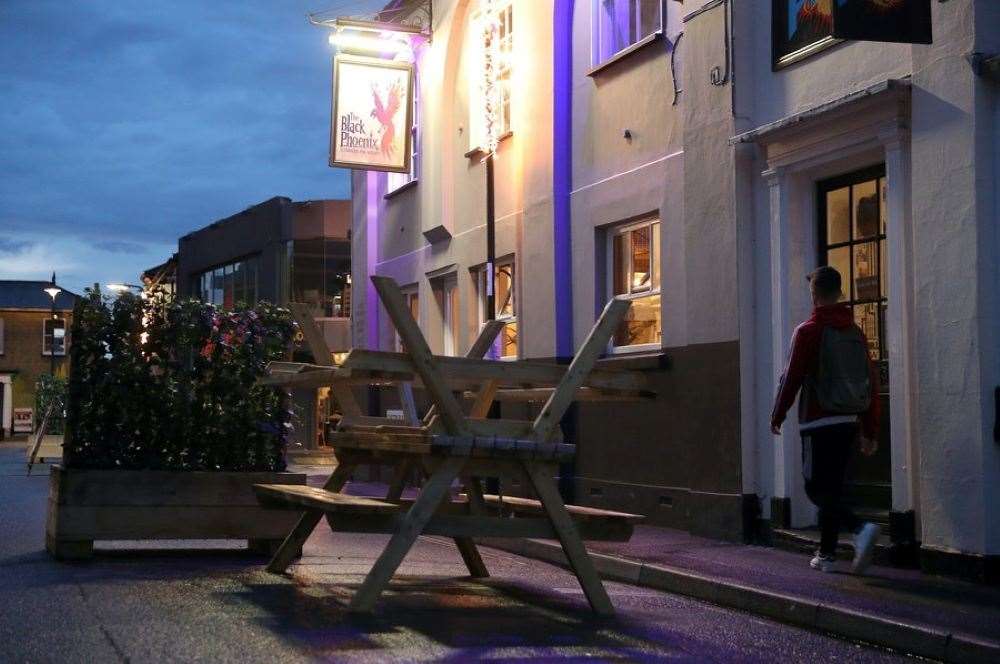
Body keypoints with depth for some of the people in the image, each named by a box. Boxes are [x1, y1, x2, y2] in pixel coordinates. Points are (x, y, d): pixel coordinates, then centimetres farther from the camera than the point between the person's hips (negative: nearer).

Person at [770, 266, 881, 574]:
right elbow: (872, 382, 10)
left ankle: (860, 529, -25)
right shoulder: (856, 333, 10)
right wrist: (870, 431, 15)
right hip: (850, 422, 6)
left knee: (816, 488, -3)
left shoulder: (808, 331, -9)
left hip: (819, 422, -6)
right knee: (832, 487, 15)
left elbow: (792, 377, -11)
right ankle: (827, 554, 18)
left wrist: (777, 416, 2)